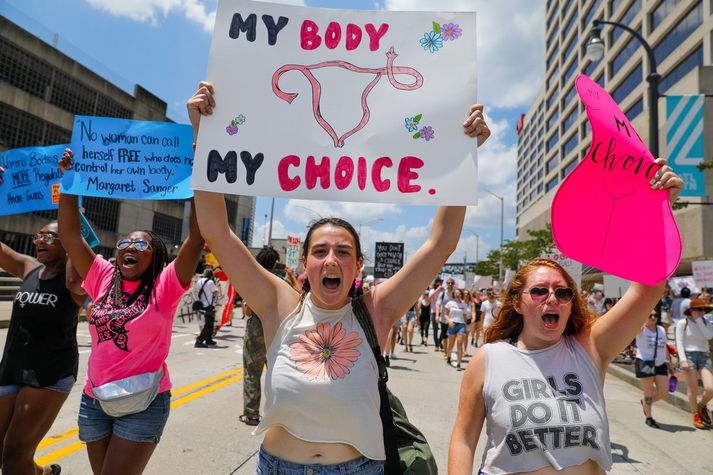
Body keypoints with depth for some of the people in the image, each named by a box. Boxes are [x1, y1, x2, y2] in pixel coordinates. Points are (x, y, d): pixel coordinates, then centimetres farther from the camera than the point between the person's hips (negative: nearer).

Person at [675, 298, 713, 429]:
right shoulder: (683, 322, -4)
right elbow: (679, 342, -6)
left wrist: (699, 320, -10)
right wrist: (683, 360, -14)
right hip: (689, 355, -4)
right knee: (693, 389, 1)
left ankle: (702, 406, 22)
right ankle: (696, 416, 19)